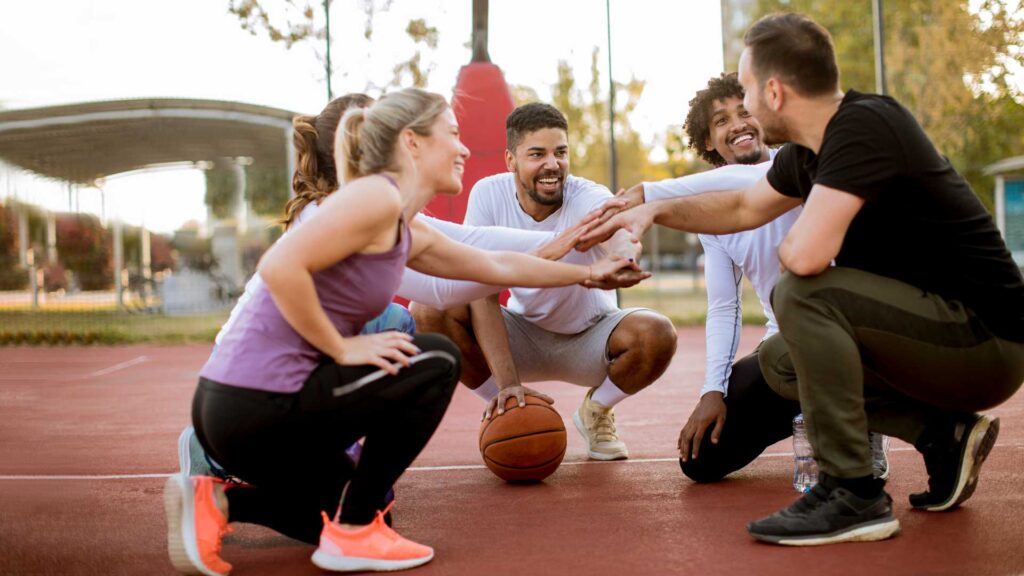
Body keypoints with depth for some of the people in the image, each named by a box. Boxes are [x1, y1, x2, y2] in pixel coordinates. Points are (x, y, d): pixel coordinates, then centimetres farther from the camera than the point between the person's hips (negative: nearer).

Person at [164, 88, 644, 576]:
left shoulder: (410, 235, 15)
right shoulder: (378, 196, -14)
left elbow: (497, 266, 28)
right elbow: (279, 266, -26)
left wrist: (587, 273, 36)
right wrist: (342, 348, -17)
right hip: (256, 403, -10)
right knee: (437, 362, -2)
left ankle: (218, 502, 12)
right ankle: (353, 534, 2)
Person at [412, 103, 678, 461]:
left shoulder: (589, 198, -25)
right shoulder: (488, 195, -19)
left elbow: (622, 247, -47)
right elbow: (483, 292, -22)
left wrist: (621, 260, -74)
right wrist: (507, 382, -32)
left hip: (589, 337, -1)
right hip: (523, 333, 1)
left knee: (657, 334, -33)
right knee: (428, 311, -25)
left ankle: (596, 412, 3)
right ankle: (510, 411, -1)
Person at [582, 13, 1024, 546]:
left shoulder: (864, 127, -22)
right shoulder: (808, 151, 5)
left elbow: (806, 255, -32)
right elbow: (745, 207, 25)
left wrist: (787, 248, -9)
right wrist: (656, 210, 17)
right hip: (948, 341, 9)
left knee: (803, 295, -25)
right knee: (779, 361, 15)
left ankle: (852, 495, -15)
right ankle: (944, 436, 9)